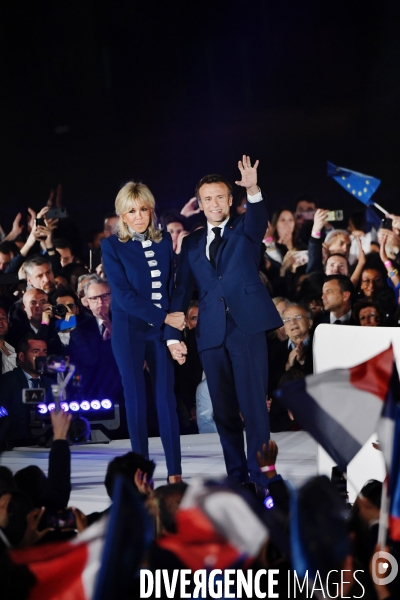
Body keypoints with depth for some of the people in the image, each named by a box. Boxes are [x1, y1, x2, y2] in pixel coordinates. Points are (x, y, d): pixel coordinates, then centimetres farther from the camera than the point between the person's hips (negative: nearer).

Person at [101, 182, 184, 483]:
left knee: (167, 398, 0)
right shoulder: (112, 246, -3)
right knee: (136, 400, 0)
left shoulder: (164, 240, 7)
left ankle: (175, 473, 2)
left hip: (162, 330, 2)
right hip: (129, 331, -2)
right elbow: (124, 294, -10)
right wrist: (165, 317, -13)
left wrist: (174, 329, -1)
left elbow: (172, 286, 10)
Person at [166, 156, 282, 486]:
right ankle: (236, 475, 13)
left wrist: (253, 191, -36)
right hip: (212, 332, 4)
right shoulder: (192, 242, 15)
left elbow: (259, 218, -16)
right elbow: (181, 291, 13)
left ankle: (260, 474, -8)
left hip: (247, 326, -4)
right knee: (224, 408, 6)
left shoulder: (245, 229, 8)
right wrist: (173, 335, 5)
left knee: (253, 402, -9)